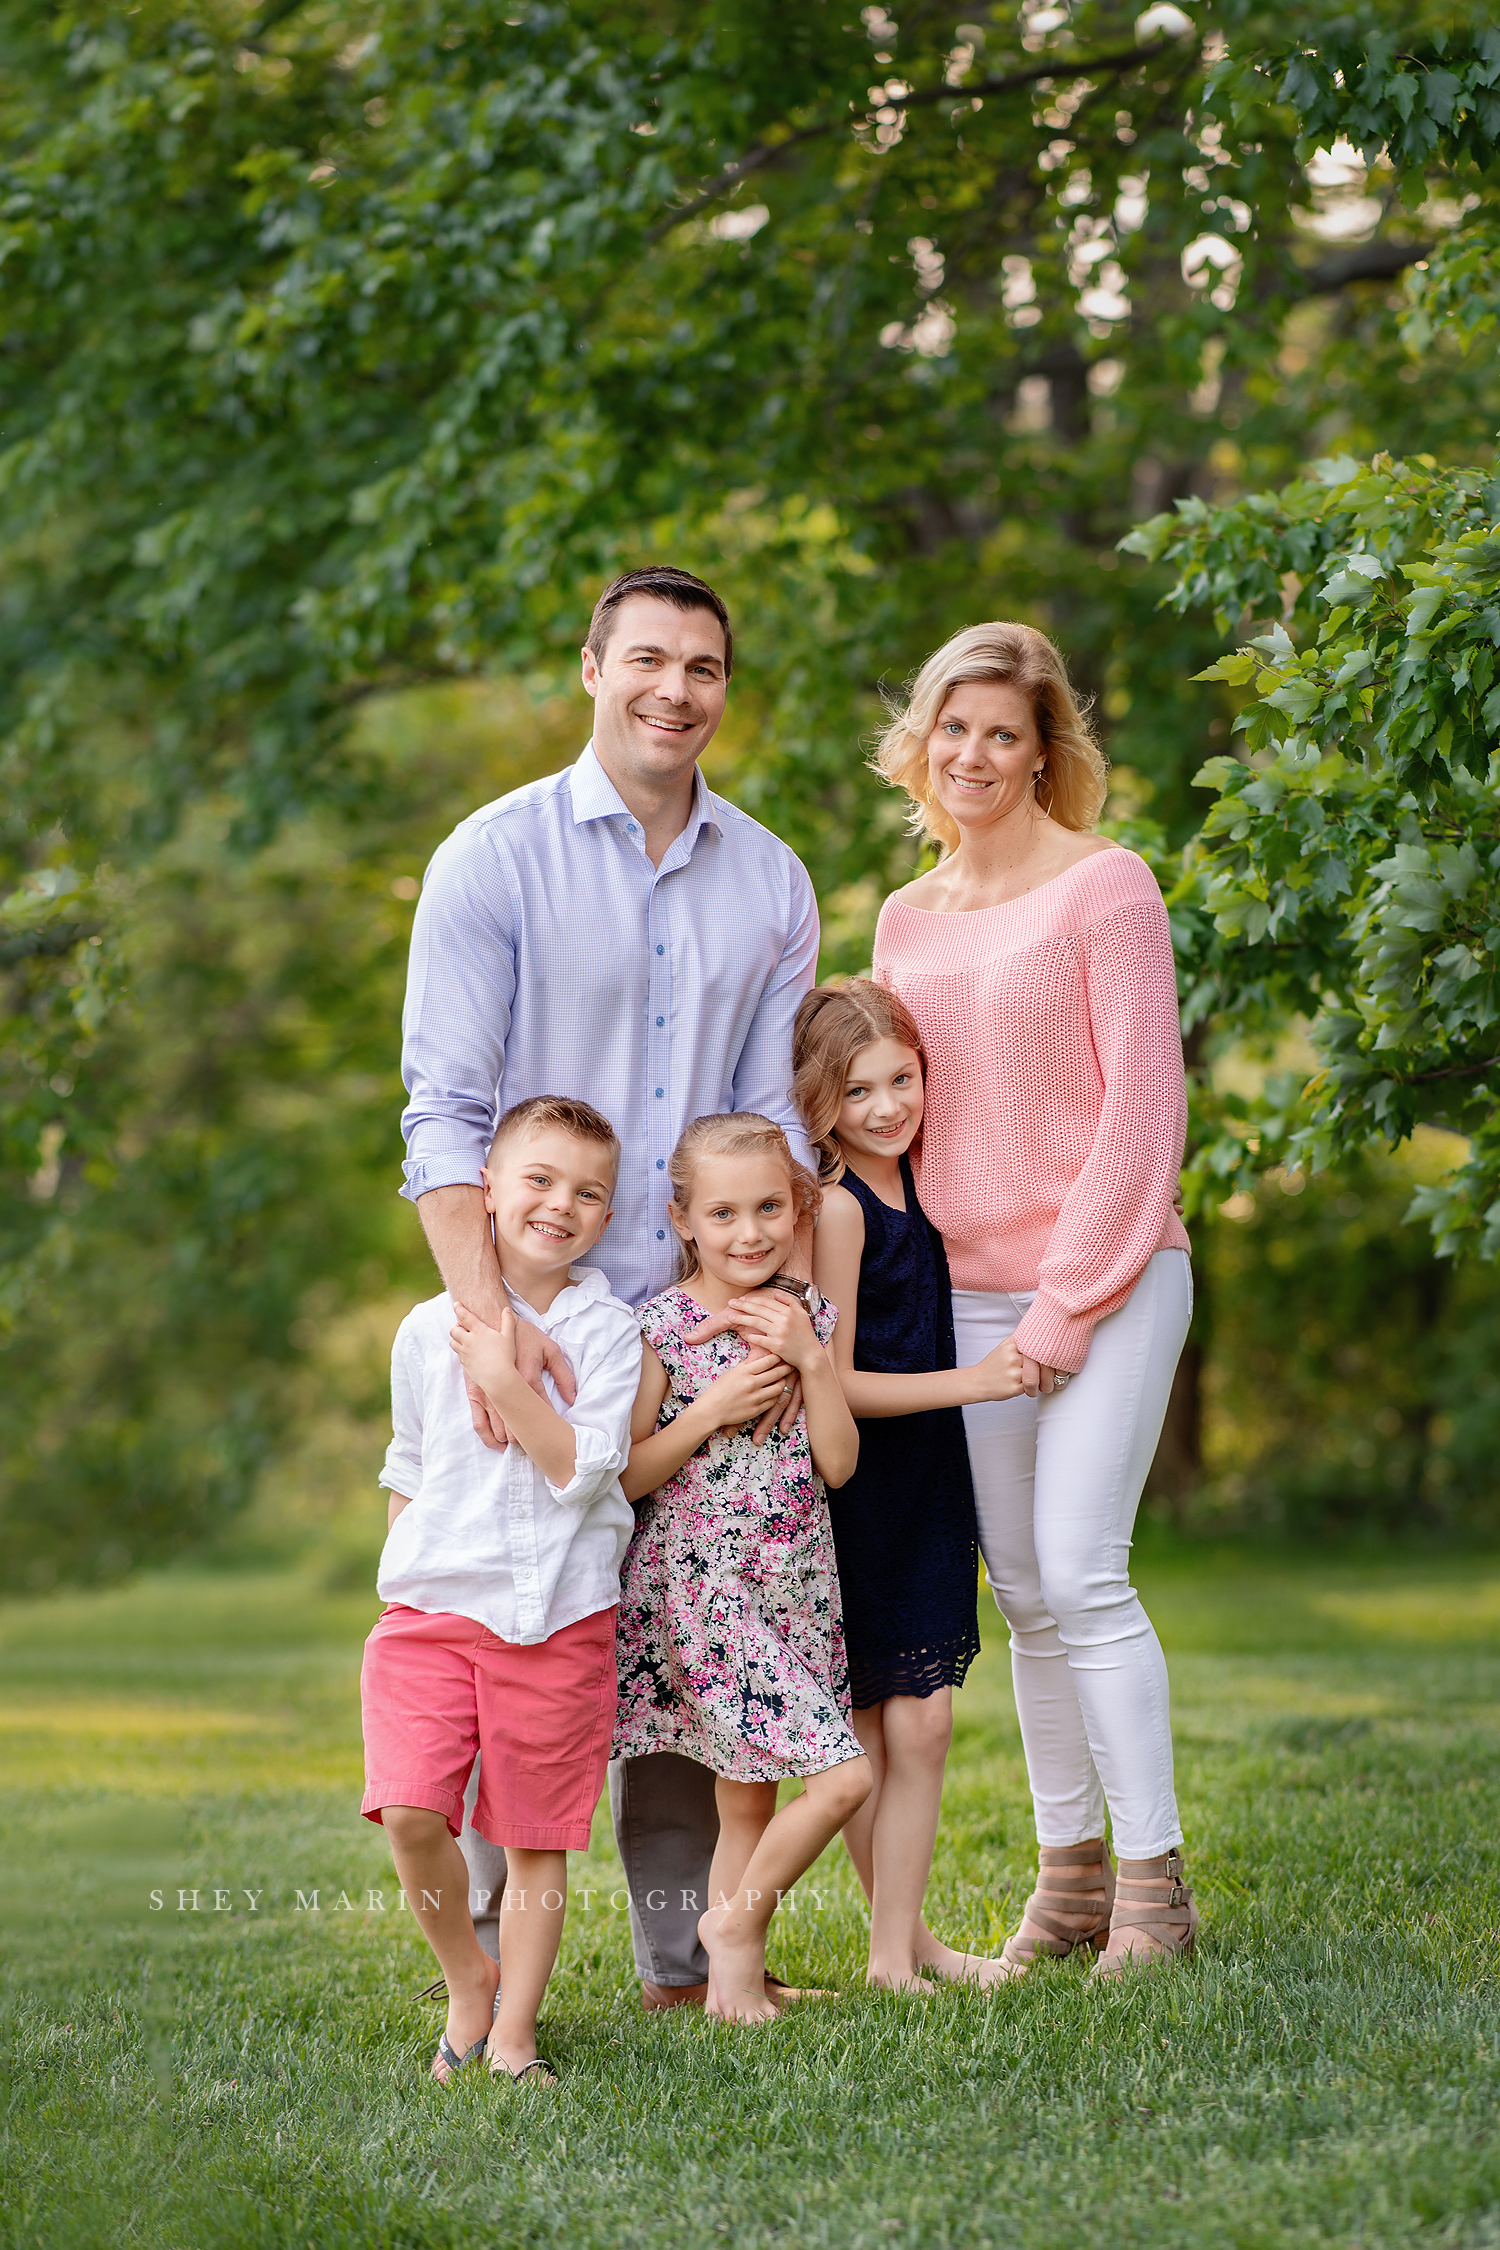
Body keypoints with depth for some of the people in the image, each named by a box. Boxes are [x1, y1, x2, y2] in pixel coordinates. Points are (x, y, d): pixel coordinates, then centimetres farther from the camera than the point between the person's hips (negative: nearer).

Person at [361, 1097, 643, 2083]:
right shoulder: (430, 1331, 5)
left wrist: (503, 1380, -16)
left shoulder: (608, 1331, 0)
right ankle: (467, 1978, 9)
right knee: (410, 1811, -15)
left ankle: (512, 2031, 16)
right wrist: (411, 1575, 10)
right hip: (435, 1606, 1)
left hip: (560, 1620, -1)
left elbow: (585, 1470, -11)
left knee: (537, 1837, 4)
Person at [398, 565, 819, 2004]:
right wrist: (488, 1317, -21)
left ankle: (685, 1949, 15)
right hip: (539, 1315, -3)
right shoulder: (496, 858, -3)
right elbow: (444, 1111, -9)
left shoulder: (769, 882, 9)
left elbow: (773, 1116, 9)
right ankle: (485, 1956, 5)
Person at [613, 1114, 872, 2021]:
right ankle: (739, 1922, 5)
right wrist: (712, 1409, -17)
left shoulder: (803, 1317, 7)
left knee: (750, 1794, 10)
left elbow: (839, 1463, 1)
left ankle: (733, 1976, 18)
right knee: (845, 1775, -12)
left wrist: (811, 1359, -10)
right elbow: (622, 1477, -8)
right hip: (704, 1592, -5)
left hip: (793, 1593, 5)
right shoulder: (663, 1327, -8)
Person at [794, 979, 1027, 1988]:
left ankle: (902, 1946, 11)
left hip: (924, 1488, 8)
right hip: (857, 1498, -7)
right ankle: (900, 1944, 5)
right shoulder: (837, 1208, -15)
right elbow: (833, 1383, -18)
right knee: (878, 1730, -3)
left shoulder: (916, 1186, 8)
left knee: (922, 1722, 6)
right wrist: (970, 1382, -20)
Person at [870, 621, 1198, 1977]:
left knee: (1082, 1574, -13)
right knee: (1024, 1596, 7)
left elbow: (1143, 1108, -10)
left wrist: (1067, 1302, -12)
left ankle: (1155, 1882, -4)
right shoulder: (907, 922, 13)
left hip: (1106, 1280, -6)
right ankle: (1072, 1870, 16)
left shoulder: (1105, 887, -5)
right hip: (966, 1295, 6)